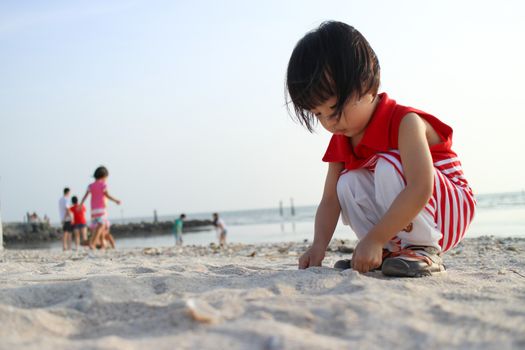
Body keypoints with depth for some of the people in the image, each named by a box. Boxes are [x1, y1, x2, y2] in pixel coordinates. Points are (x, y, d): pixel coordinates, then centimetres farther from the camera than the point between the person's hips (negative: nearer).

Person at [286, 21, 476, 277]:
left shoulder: (404, 123, -25)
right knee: (347, 184, -14)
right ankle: (389, 252, -10)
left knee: (388, 166, -30)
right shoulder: (341, 142, -1)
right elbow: (330, 201, -5)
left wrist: (373, 238, -39)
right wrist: (319, 245, -23)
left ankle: (423, 251, -21)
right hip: (400, 225, 7)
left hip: (452, 211, -7)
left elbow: (420, 190, -37)